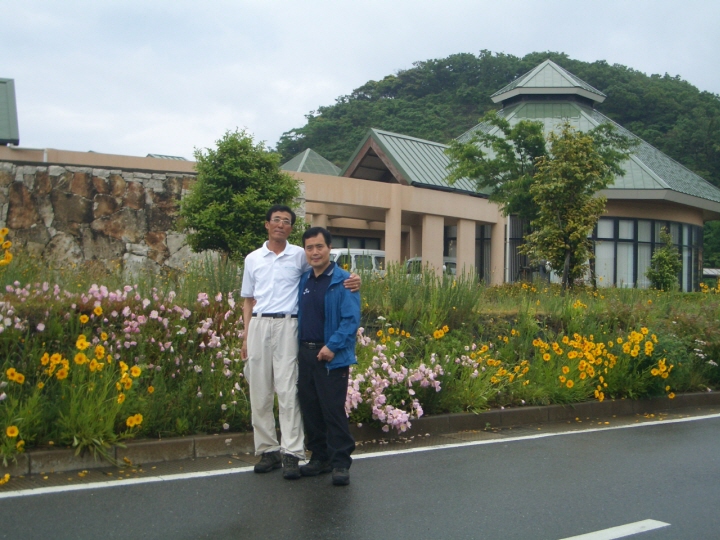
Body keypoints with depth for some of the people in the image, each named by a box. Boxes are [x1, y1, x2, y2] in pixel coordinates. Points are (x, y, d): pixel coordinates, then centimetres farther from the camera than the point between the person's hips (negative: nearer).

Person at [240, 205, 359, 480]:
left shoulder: (300, 256, 7)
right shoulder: (252, 259, 14)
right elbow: (248, 301, 16)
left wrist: (352, 280, -10)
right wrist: (245, 338, 10)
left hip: (287, 326, -3)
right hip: (258, 326, 3)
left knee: (287, 390, -8)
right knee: (259, 393, 5)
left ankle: (291, 453, -6)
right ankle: (267, 449, 14)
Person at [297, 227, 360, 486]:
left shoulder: (343, 281, -8)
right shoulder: (303, 280, 13)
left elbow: (351, 319, -13)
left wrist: (332, 346, -20)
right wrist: (298, 348, 11)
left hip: (332, 356, -7)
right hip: (305, 354, 7)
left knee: (333, 410, -4)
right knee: (310, 409, 11)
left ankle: (340, 463, 6)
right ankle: (319, 457, 24)